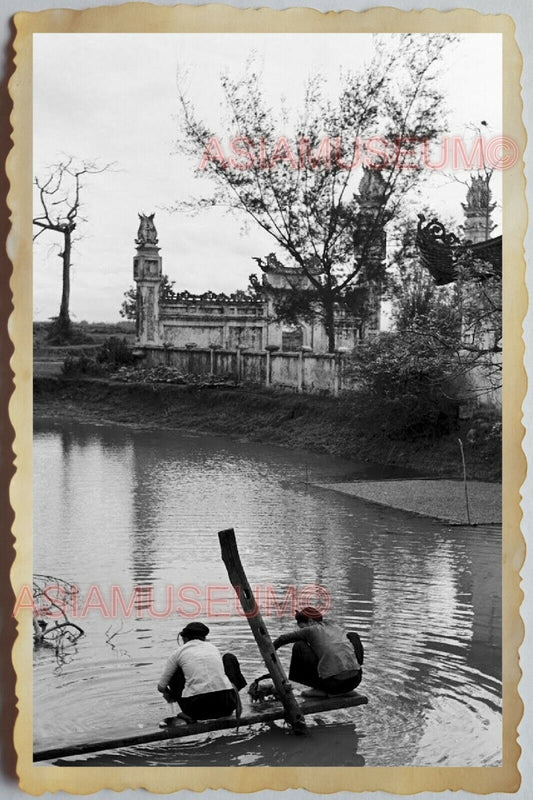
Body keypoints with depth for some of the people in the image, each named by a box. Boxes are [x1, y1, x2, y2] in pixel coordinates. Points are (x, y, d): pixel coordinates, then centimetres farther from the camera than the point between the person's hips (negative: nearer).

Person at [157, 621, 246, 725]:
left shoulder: (178, 653, 12)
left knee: (175, 671, 27)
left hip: (197, 706, -2)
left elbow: (161, 687, 17)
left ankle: (189, 715, 11)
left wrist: (170, 695, 41)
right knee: (229, 657, 29)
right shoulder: (213, 647, 20)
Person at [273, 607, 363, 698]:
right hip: (355, 681, 6)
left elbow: (283, 638, 15)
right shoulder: (337, 627, 21)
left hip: (334, 683, -6)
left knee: (299, 646, 10)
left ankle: (319, 689, 11)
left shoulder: (311, 630, 5)